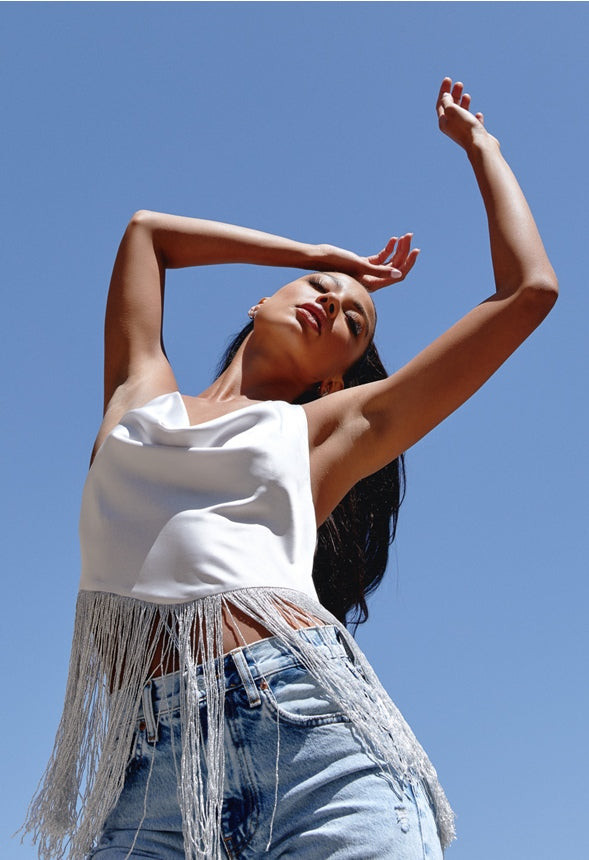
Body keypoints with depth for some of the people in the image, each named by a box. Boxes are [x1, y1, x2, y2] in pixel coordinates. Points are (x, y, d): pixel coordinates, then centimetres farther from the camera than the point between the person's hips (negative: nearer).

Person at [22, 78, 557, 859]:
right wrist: (318, 255, 40)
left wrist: (480, 144, 34)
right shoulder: (140, 394, 26)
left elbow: (529, 289, 21)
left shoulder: (331, 427, 19)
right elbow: (146, 229, 40)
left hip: (313, 734, -1)